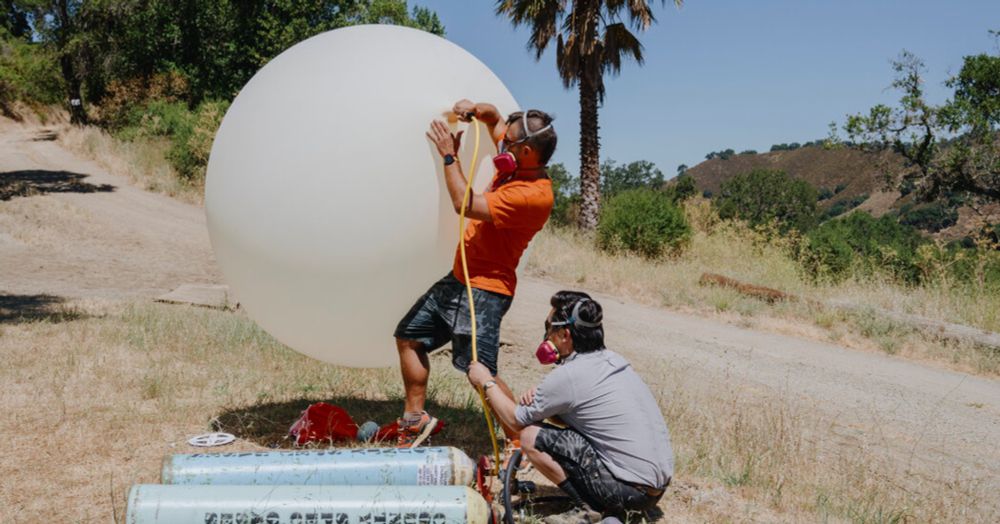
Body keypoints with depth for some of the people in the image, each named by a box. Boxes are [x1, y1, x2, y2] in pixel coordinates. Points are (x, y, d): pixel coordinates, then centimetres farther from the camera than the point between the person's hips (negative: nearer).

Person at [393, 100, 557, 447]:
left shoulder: (534, 195, -24)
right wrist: (475, 110, -1)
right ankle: (415, 418, 27)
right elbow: (493, 118, 22)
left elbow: (466, 205, -26)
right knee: (408, 337, 17)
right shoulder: (515, 163, 3)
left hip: (484, 290, -10)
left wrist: (450, 156, -16)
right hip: (458, 278, 10)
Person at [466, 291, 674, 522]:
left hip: (630, 490, -8)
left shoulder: (567, 376, -14)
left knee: (531, 437, -7)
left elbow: (516, 420, 0)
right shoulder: (613, 360, 9)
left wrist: (486, 383, 15)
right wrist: (541, 394, 5)